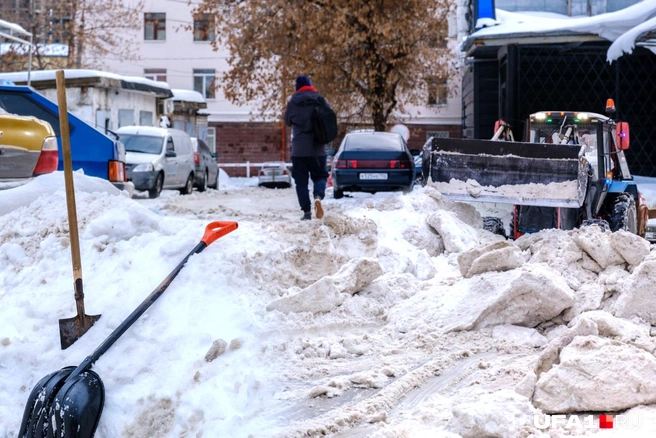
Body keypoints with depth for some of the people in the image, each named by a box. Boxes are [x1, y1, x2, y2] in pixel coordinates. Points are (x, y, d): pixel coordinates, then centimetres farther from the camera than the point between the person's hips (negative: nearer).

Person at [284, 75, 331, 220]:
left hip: (299, 149, -1)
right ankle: (318, 196, -18)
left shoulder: (292, 103, -3)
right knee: (319, 176, 13)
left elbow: (288, 122, 11)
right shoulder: (320, 101, -2)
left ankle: (307, 212, 1)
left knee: (301, 181, 7)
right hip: (317, 149, 1)